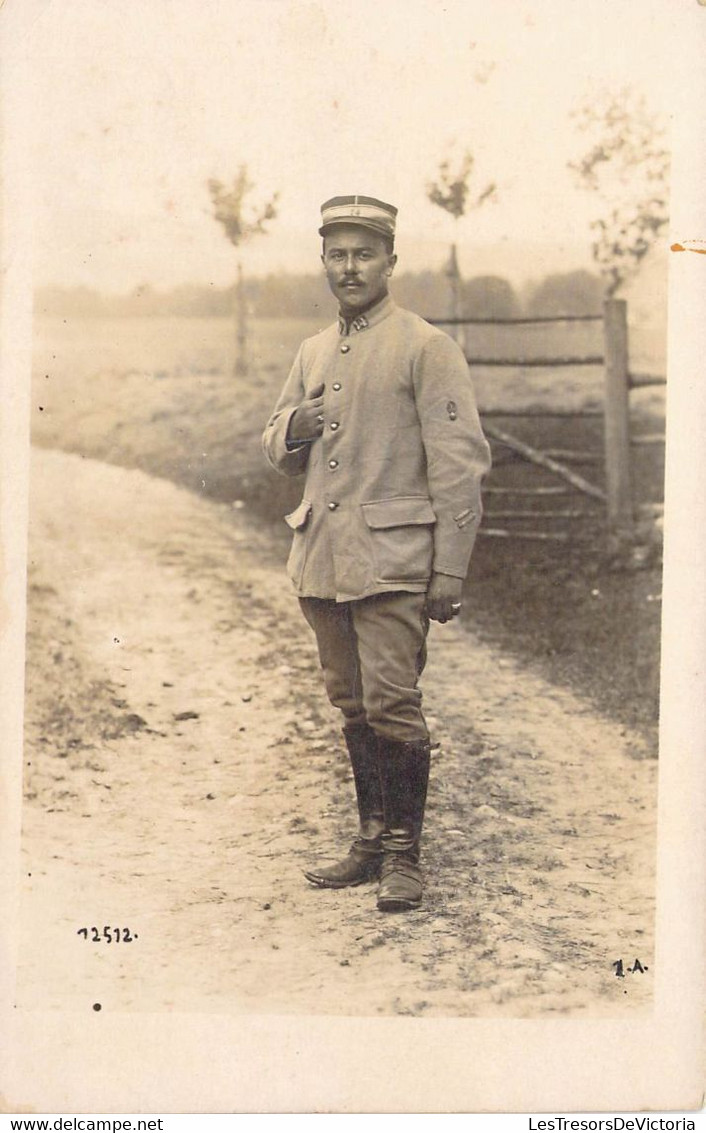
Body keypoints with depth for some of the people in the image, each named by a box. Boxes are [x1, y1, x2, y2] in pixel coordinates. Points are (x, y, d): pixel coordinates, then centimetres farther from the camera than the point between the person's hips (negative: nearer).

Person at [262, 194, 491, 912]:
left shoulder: (427, 348, -4)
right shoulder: (312, 354, 16)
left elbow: (460, 464, -7)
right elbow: (278, 452, 24)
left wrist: (450, 571, -11)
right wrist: (293, 427, -1)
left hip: (392, 559, -6)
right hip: (321, 559, 6)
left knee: (391, 705, -9)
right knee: (352, 707, 11)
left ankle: (405, 854, 3)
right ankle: (372, 840, 22)